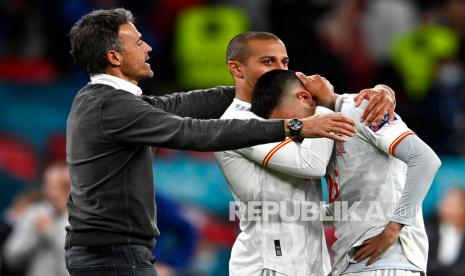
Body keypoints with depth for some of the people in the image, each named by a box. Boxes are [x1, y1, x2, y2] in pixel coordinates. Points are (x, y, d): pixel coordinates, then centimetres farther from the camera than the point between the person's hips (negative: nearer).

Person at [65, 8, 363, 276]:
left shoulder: (92, 99, 11)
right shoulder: (113, 107, -20)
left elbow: (173, 106, 14)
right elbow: (196, 132, -25)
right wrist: (293, 127, -26)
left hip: (90, 251, 10)